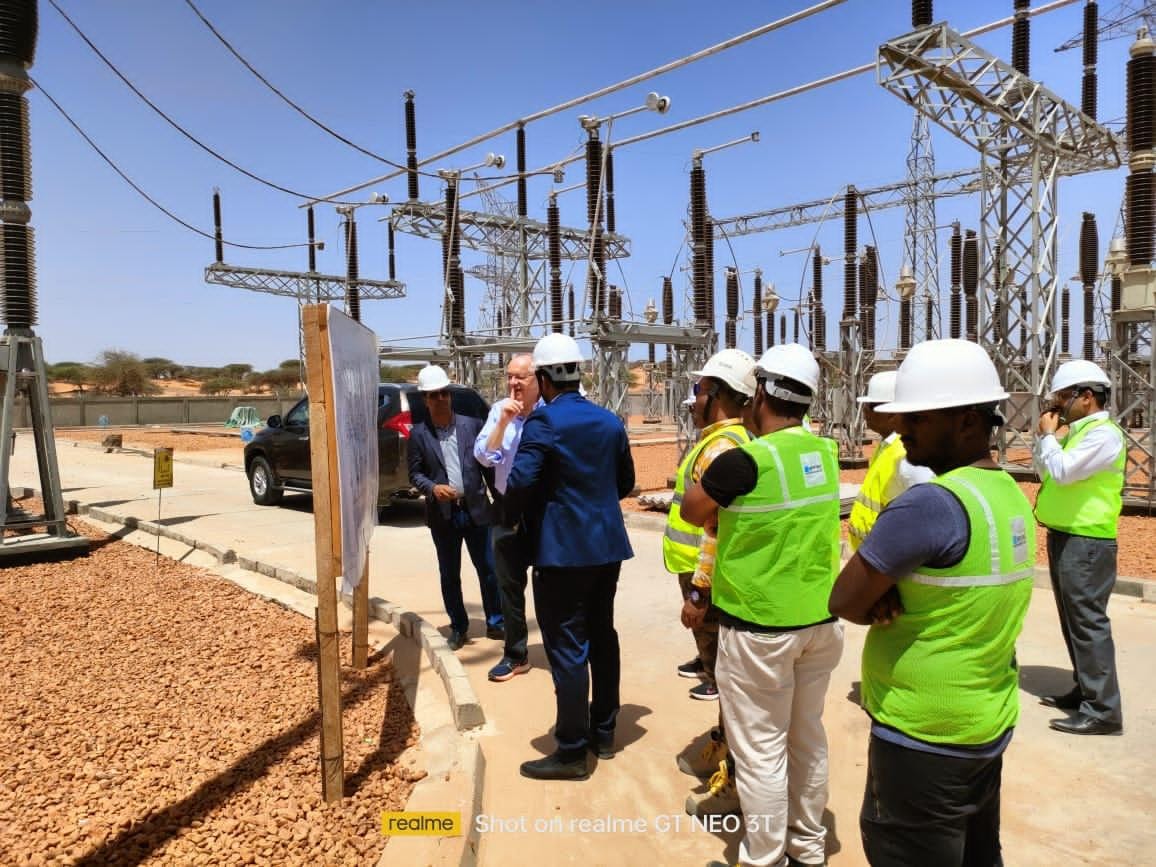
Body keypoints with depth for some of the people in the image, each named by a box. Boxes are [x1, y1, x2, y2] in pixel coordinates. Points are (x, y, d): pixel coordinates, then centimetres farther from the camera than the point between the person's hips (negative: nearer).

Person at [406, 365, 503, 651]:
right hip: (442, 514, 0)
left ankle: (495, 623, 23)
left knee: (489, 569, 8)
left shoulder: (472, 425, 0)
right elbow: (414, 473, 0)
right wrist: (433, 488, -18)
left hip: (476, 510, 0)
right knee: (449, 575, 10)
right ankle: (458, 627, 25)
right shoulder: (419, 434, -1)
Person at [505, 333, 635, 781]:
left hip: (562, 550, -7)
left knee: (567, 648, 1)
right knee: (602, 638, 17)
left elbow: (519, 483, -21)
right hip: (606, 546, 7)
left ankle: (572, 752, 10)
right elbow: (626, 482, 12)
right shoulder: (610, 421, 6)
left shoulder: (543, 421, -15)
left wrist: (518, 514, -1)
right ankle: (603, 732, 31)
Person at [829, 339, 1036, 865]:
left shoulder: (933, 502, -26)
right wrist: (891, 597, -11)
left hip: (924, 738, -8)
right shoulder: (1010, 496, 2)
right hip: (988, 723, 8)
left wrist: (881, 605, -3)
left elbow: (843, 601, -21)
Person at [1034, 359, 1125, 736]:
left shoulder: (1104, 434, -15)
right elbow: (1044, 470, 20)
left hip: (1086, 542, -10)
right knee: (1074, 620, 17)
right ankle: (1086, 689, 29)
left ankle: (1103, 710, -2)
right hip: (1065, 537, 10)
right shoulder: (1078, 431, 15)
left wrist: (1048, 434, -12)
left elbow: (1062, 472, -25)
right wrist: (1045, 436, 7)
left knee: (1088, 622, -8)